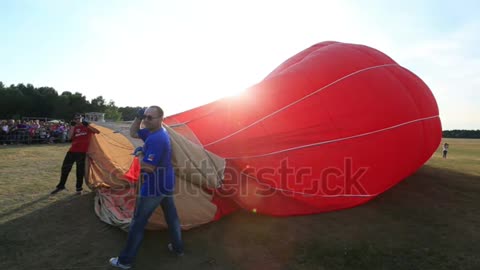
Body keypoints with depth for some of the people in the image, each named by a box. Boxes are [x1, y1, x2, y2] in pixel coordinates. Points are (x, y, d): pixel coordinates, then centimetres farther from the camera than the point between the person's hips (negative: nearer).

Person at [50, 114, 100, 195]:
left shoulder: (87, 127, 4)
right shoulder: (74, 128, 9)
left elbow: (98, 132, -8)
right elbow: (69, 137, -6)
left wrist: (88, 125, -16)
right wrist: (73, 126, -11)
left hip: (82, 152, -3)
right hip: (72, 151, 3)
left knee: (80, 170, 2)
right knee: (65, 167, 8)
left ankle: (79, 188, 14)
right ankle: (60, 186, 25)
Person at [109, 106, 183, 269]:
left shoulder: (156, 139, -26)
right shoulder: (153, 131, 5)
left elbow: (148, 167, -29)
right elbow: (133, 133, 15)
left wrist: (139, 154, -11)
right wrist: (138, 118, -1)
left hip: (154, 187, -10)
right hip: (166, 184, 10)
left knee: (138, 223, 3)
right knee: (171, 216, 19)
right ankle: (178, 248, 35)